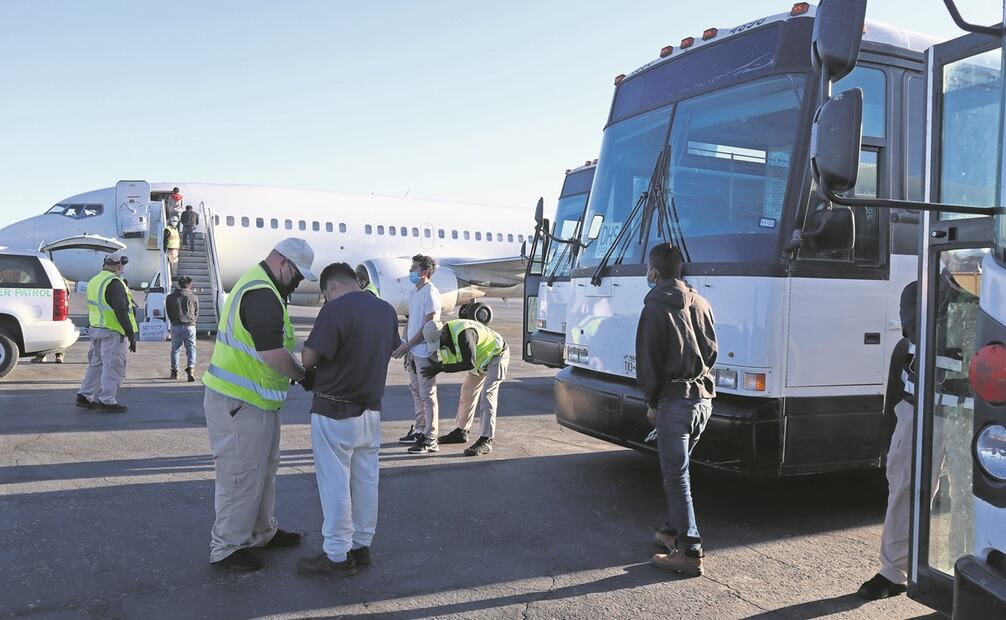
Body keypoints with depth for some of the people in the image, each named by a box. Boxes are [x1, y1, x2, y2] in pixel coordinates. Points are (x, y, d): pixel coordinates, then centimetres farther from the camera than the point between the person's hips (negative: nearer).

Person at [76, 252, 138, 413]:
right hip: (113, 333, -10)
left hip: (96, 329, 10)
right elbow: (121, 312, -21)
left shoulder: (94, 281, 14)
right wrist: (131, 335, -18)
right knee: (113, 367, -3)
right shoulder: (114, 283, -17)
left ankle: (85, 396, 22)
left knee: (97, 364, 19)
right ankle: (107, 401, 1)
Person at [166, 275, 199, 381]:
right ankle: (190, 369, -21)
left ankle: (174, 371, 20)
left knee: (175, 349, 15)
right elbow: (196, 313, 13)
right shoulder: (193, 297, 5)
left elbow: (168, 313, 15)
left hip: (176, 326, 1)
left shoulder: (170, 297, 8)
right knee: (191, 349, -2)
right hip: (190, 326, -1)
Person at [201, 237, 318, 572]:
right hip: (239, 402, -11)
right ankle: (226, 548, 15)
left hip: (255, 399, 11)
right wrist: (304, 375, -11)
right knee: (241, 475, 1)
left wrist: (299, 369, 7)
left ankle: (262, 532, 35)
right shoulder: (263, 296, -22)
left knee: (263, 469, 21)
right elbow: (274, 354, -27)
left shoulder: (258, 287, 14)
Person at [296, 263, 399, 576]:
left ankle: (337, 556, 11)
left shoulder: (335, 308, -17)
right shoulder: (387, 310, 6)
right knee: (366, 479, 14)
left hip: (334, 411, -7)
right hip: (371, 409, 7)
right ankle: (362, 545, 25)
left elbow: (309, 358, -17)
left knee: (335, 483, 3)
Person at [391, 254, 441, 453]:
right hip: (413, 352, 9)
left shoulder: (430, 293, -13)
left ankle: (430, 440, 1)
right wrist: (404, 345, 8)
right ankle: (419, 431, 30)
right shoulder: (414, 293, 15)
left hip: (425, 352, -9)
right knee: (416, 392, 17)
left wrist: (407, 345, -15)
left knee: (427, 395, -4)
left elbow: (429, 325, -17)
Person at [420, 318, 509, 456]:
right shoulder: (442, 337, -9)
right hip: (480, 361, 9)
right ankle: (461, 431, 30)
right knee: (467, 392, 14)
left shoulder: (463, 333, -38)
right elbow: (449, 362, 3)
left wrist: (441, 368, -33)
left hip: (496, 355, -9)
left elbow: (469, 364, -34)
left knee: (486, 395, -19)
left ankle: (486, 441, -20)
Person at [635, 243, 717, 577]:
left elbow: (648, 361, -10)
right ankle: (675, 530, 31)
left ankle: (690, 553, 0)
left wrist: (652, 402, 0)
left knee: (676, 476, -2)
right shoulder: (700, 303, 11)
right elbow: (711, 350, 14)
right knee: (678, 469, 21)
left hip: (675, 399, -7)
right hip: (703, 397, 8)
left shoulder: (655, 308, -10)